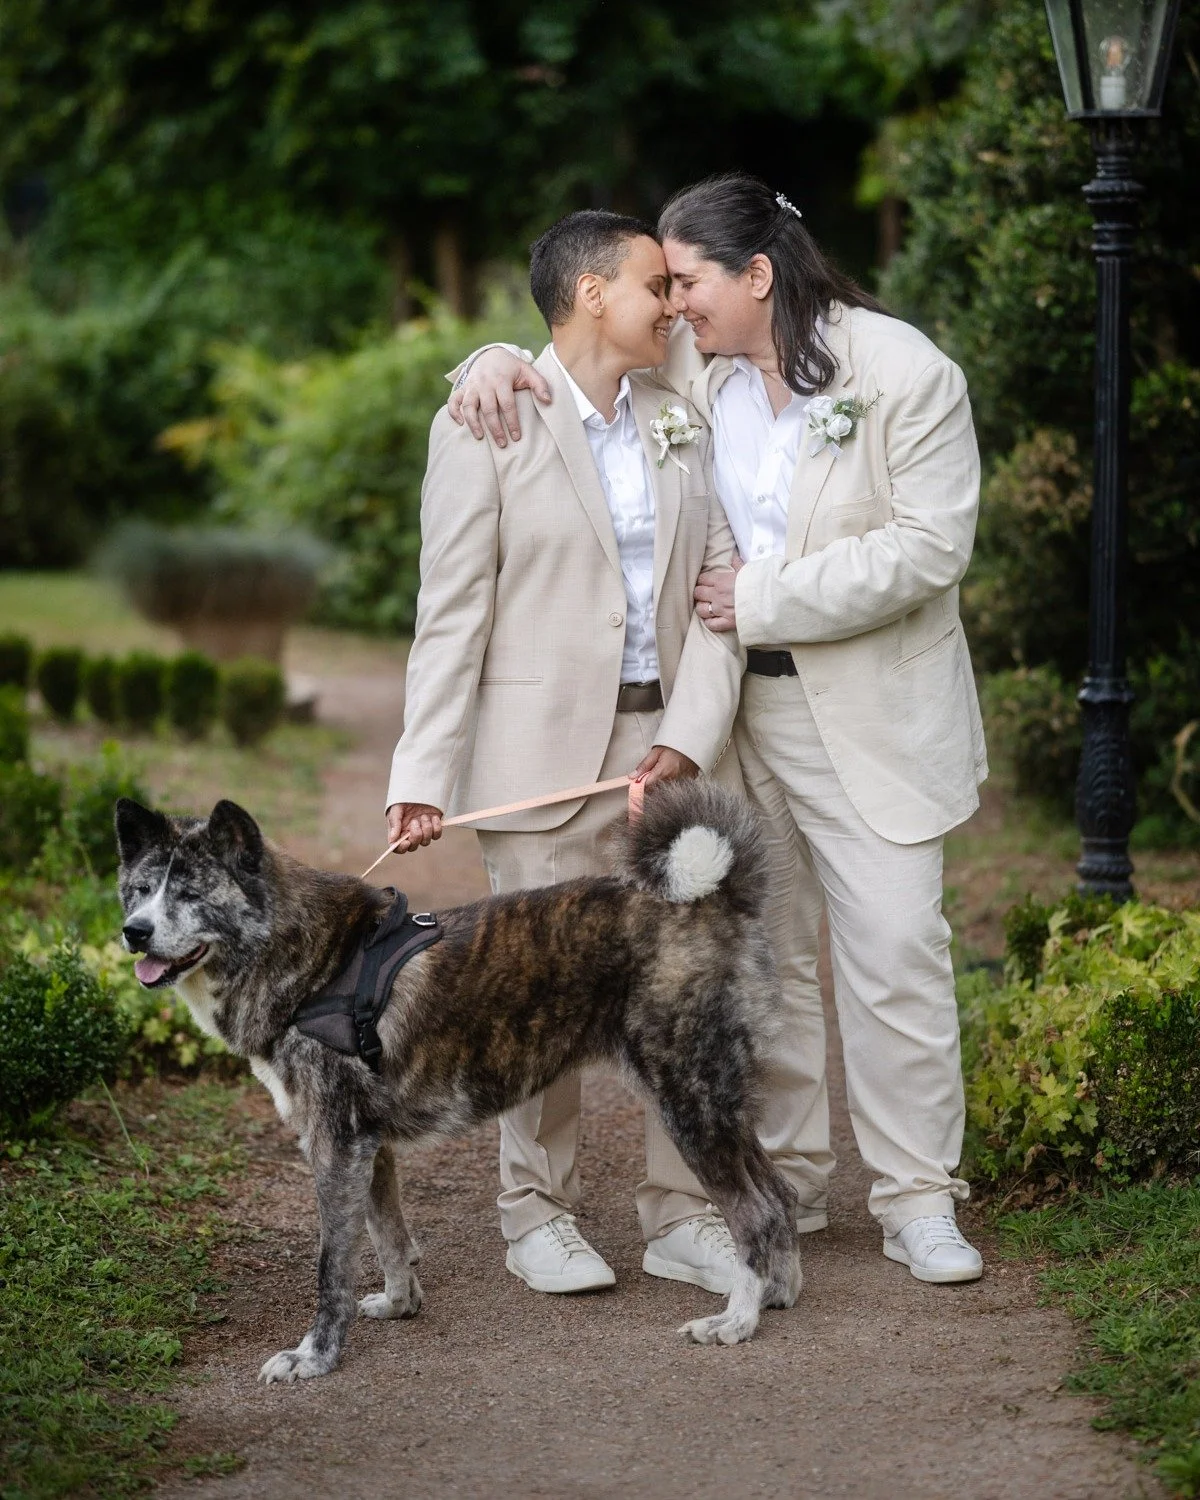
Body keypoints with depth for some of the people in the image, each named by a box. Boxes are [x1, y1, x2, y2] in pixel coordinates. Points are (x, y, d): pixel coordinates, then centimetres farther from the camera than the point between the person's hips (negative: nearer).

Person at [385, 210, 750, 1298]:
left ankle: (684, 1216, 13)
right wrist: (424, 774, -11)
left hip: (665, 743, 4)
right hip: (541, 750, -4)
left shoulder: (682, 428, 11)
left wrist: (689, 738, -9)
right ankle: (539, 1216, 17)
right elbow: (452, 613, -5)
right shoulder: (487, 427, -3)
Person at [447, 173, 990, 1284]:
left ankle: (918, 1201, 5)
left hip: (869, 713, -5)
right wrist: (500, 364, -9)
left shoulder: (906, 375, -12)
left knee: (895, 955, -5)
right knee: (759, 951, 11)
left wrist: (760, 598, -17)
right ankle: (781, 1179, 23)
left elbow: (928, 548, -17)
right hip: (733, 703, 5)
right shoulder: (690, 368, 2)